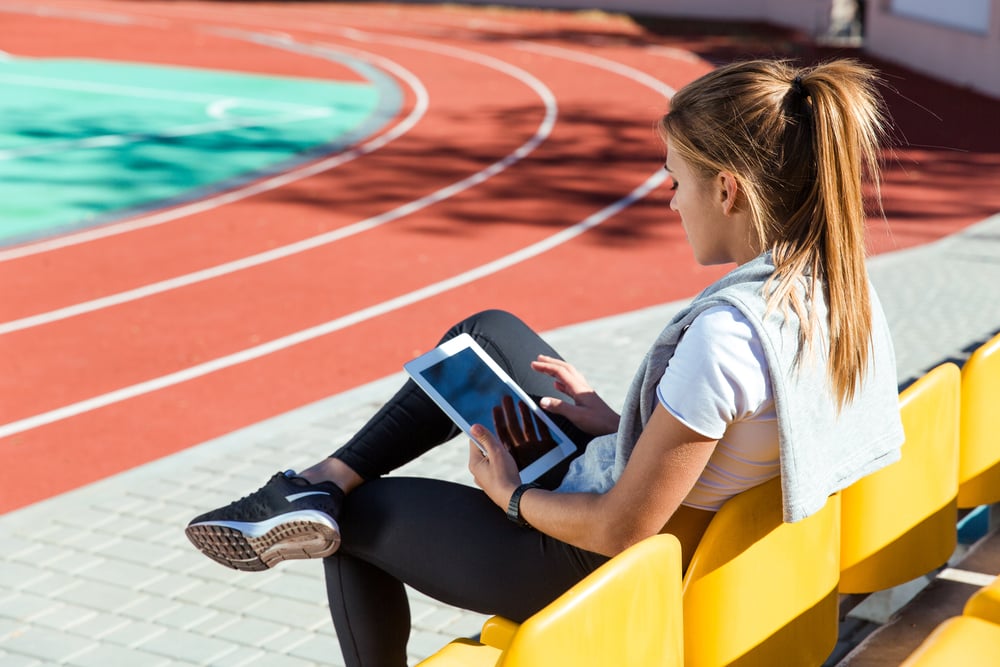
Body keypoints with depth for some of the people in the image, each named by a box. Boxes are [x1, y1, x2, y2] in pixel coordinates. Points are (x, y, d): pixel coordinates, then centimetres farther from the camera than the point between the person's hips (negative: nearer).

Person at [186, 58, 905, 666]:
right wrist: (616, 426, 7)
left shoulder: (725, 334, -34)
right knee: (488, 331, 16)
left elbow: (620, 529, -26)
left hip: (605, 578, -8)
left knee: (360, 515, 11)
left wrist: (510, 494, -9)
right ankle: (324, 481, 11)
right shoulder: (844, 287, -8)